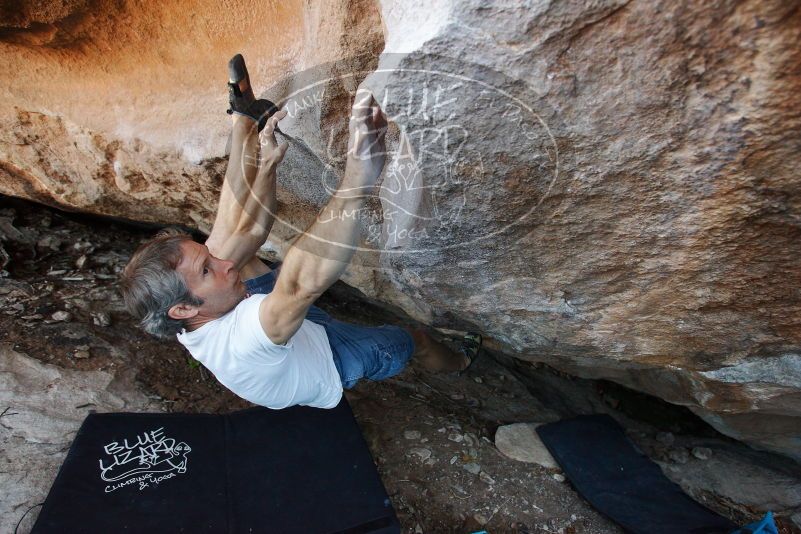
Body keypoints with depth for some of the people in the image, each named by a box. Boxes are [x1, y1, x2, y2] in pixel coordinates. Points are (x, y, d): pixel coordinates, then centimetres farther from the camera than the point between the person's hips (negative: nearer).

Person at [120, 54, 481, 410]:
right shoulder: (239, 340, -50)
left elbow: (245, 232, -22)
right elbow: (305, 282, -67)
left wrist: (268, 163, -24)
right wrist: (358, 181, -75)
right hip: (329, 361, -5)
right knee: (416, 339, 13)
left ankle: (244, 115, 2)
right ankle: (459, 362, 50)